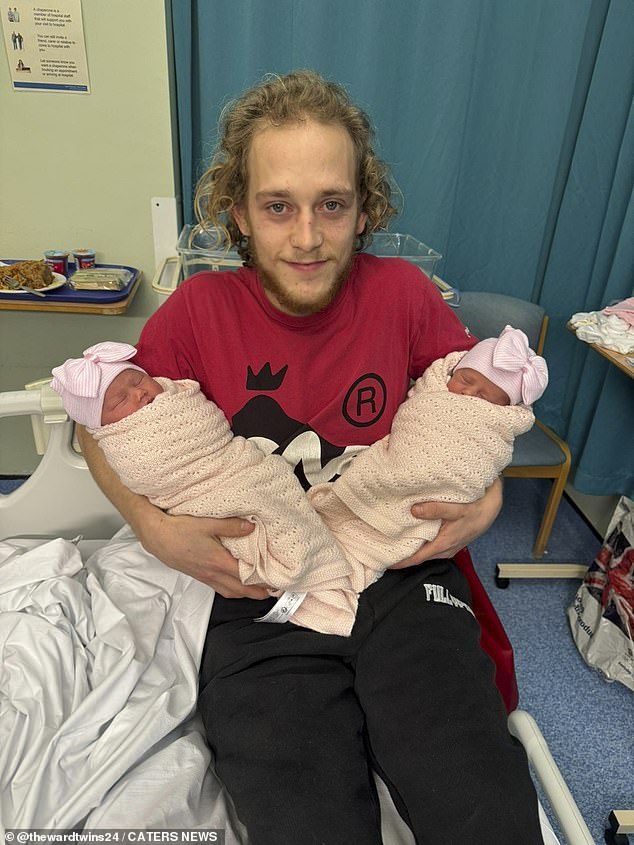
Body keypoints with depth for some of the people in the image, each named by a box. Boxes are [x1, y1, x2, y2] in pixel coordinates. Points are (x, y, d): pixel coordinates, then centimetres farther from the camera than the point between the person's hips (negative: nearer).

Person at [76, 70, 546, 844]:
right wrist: (153, 526, -9)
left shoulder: (402, 292, 2)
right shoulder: (198, 310, 0)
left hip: (402, 579, 2)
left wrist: (487, 498, -2)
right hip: (258, 598, 0)